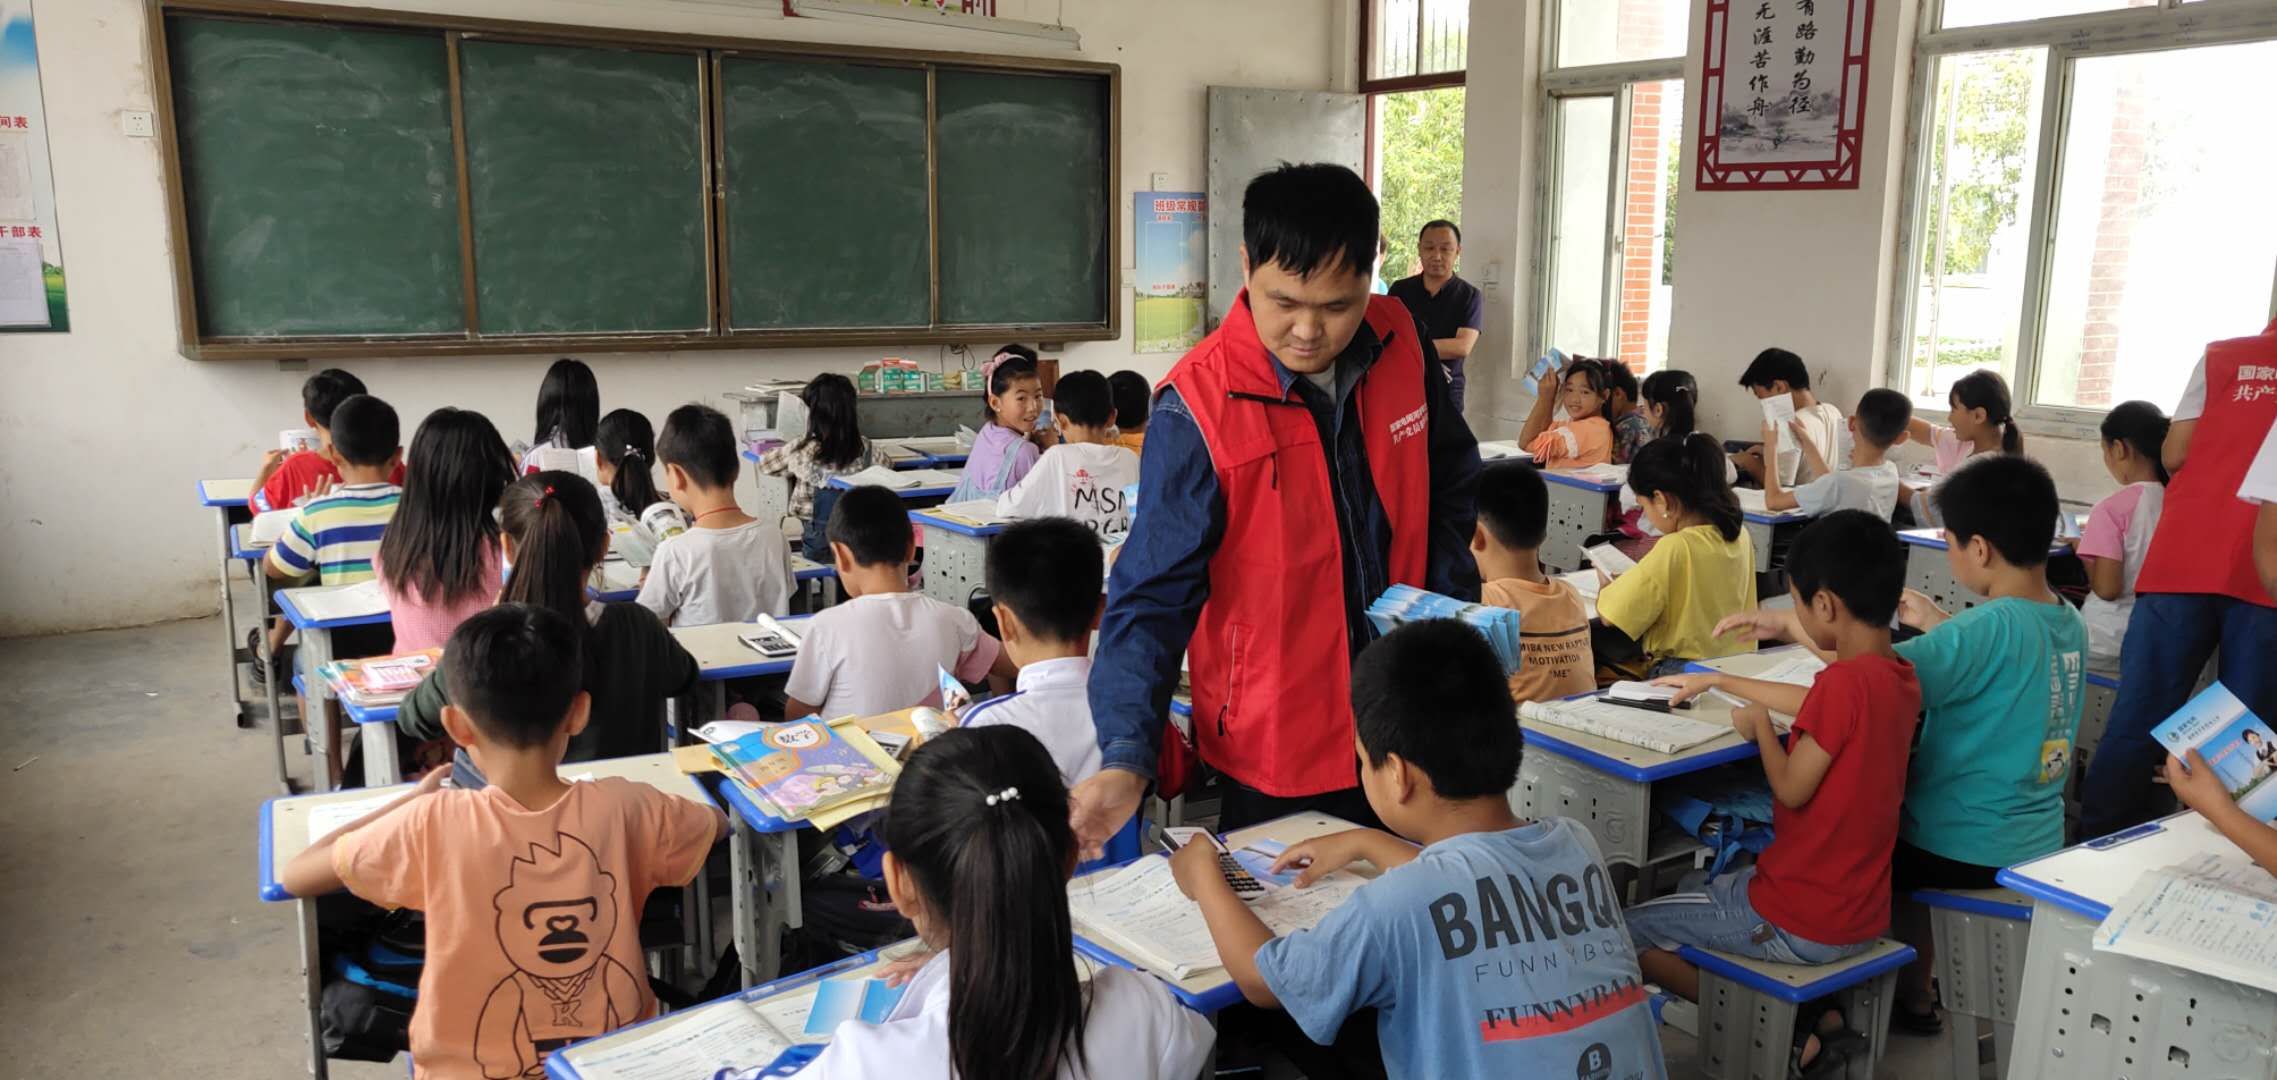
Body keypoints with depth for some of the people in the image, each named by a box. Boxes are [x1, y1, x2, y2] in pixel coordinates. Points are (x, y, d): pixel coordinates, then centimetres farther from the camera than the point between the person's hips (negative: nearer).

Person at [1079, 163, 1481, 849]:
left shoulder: (1399, 342, -6)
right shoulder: (1198, 411, -21)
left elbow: (1450, 473, 12)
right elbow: (1154, 598, -20)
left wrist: (1446, 594, -2)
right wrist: (1126, 760, -30)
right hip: (1273, 752, -5)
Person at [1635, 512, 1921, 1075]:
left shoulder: (1845, 682, -26)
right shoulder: (1899, 678, 1)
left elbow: (1792, 790, -20)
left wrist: (1759, 725, -3)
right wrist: (1720, 682, 25)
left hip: (1801, 923, -9)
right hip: (1862, 916, 9)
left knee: (1625, 934, 4)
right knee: (1696, 887, 29)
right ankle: (1818, 1012, 13)